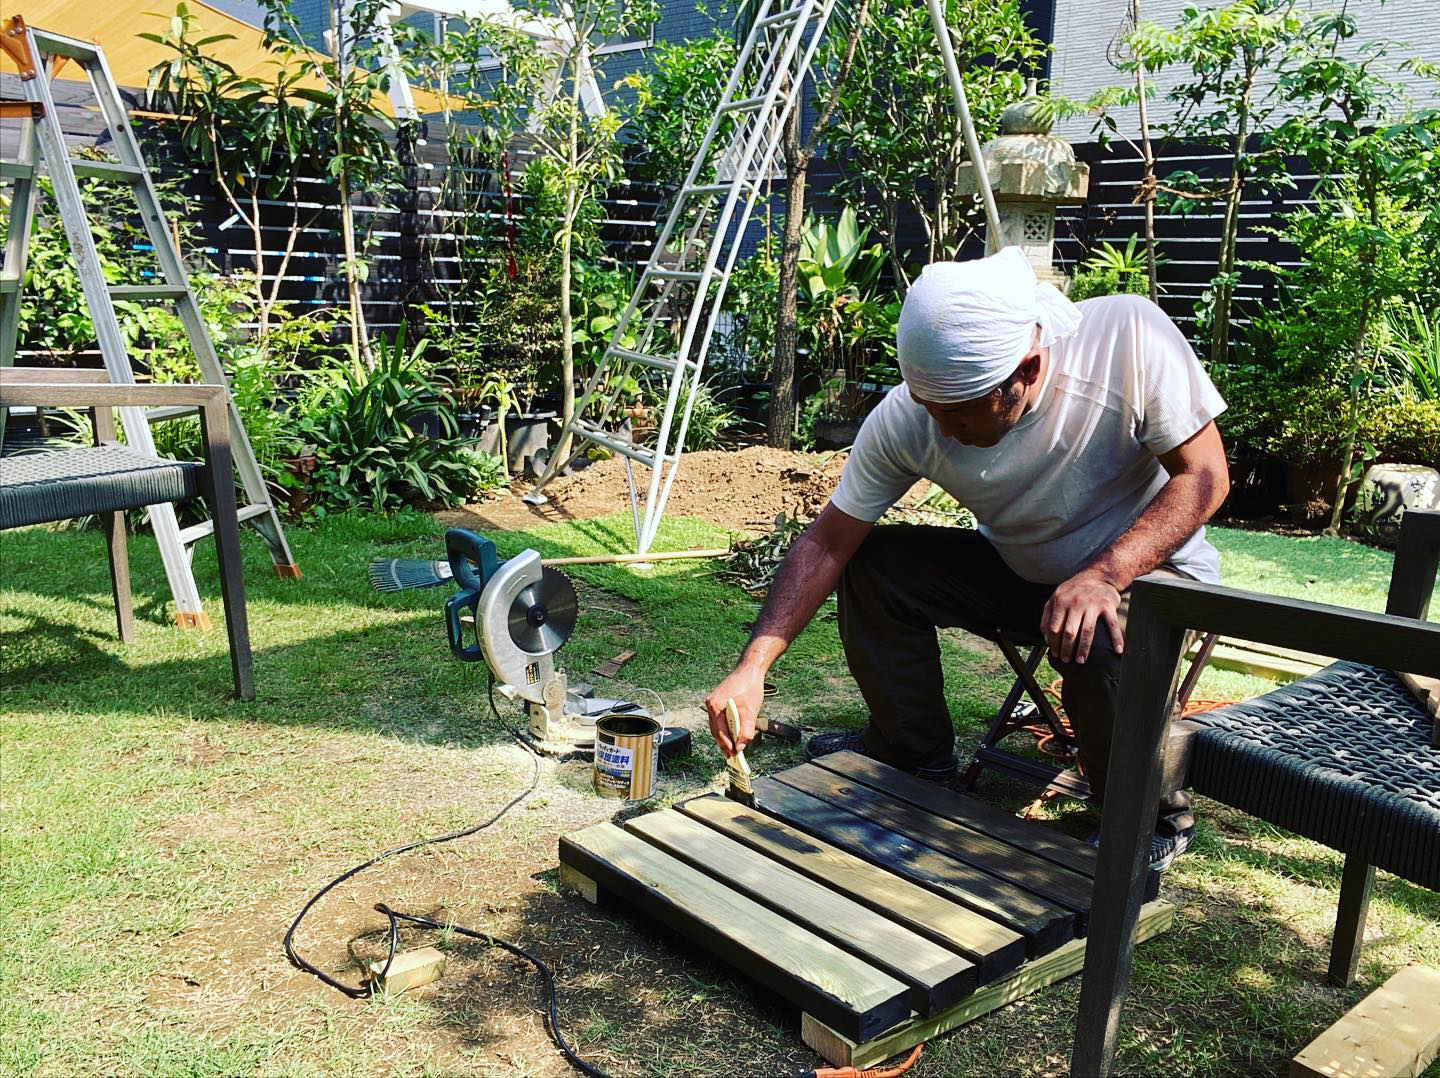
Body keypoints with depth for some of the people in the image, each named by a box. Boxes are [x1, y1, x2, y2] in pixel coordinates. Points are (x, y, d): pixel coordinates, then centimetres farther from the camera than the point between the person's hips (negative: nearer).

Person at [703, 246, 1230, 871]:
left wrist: (1104, 575, -36)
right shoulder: (905, 419, -21)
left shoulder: (1129, 336, -29)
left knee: (1101, 646, -35)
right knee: (873, 565, -14)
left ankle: (1152, 816, -3)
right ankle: (913, 753, 9)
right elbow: (827, 543, -15)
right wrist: (752, 667, -25)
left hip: (1149, 565, -3)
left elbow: (1204, 475, -20)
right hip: (1018, 572, 4)